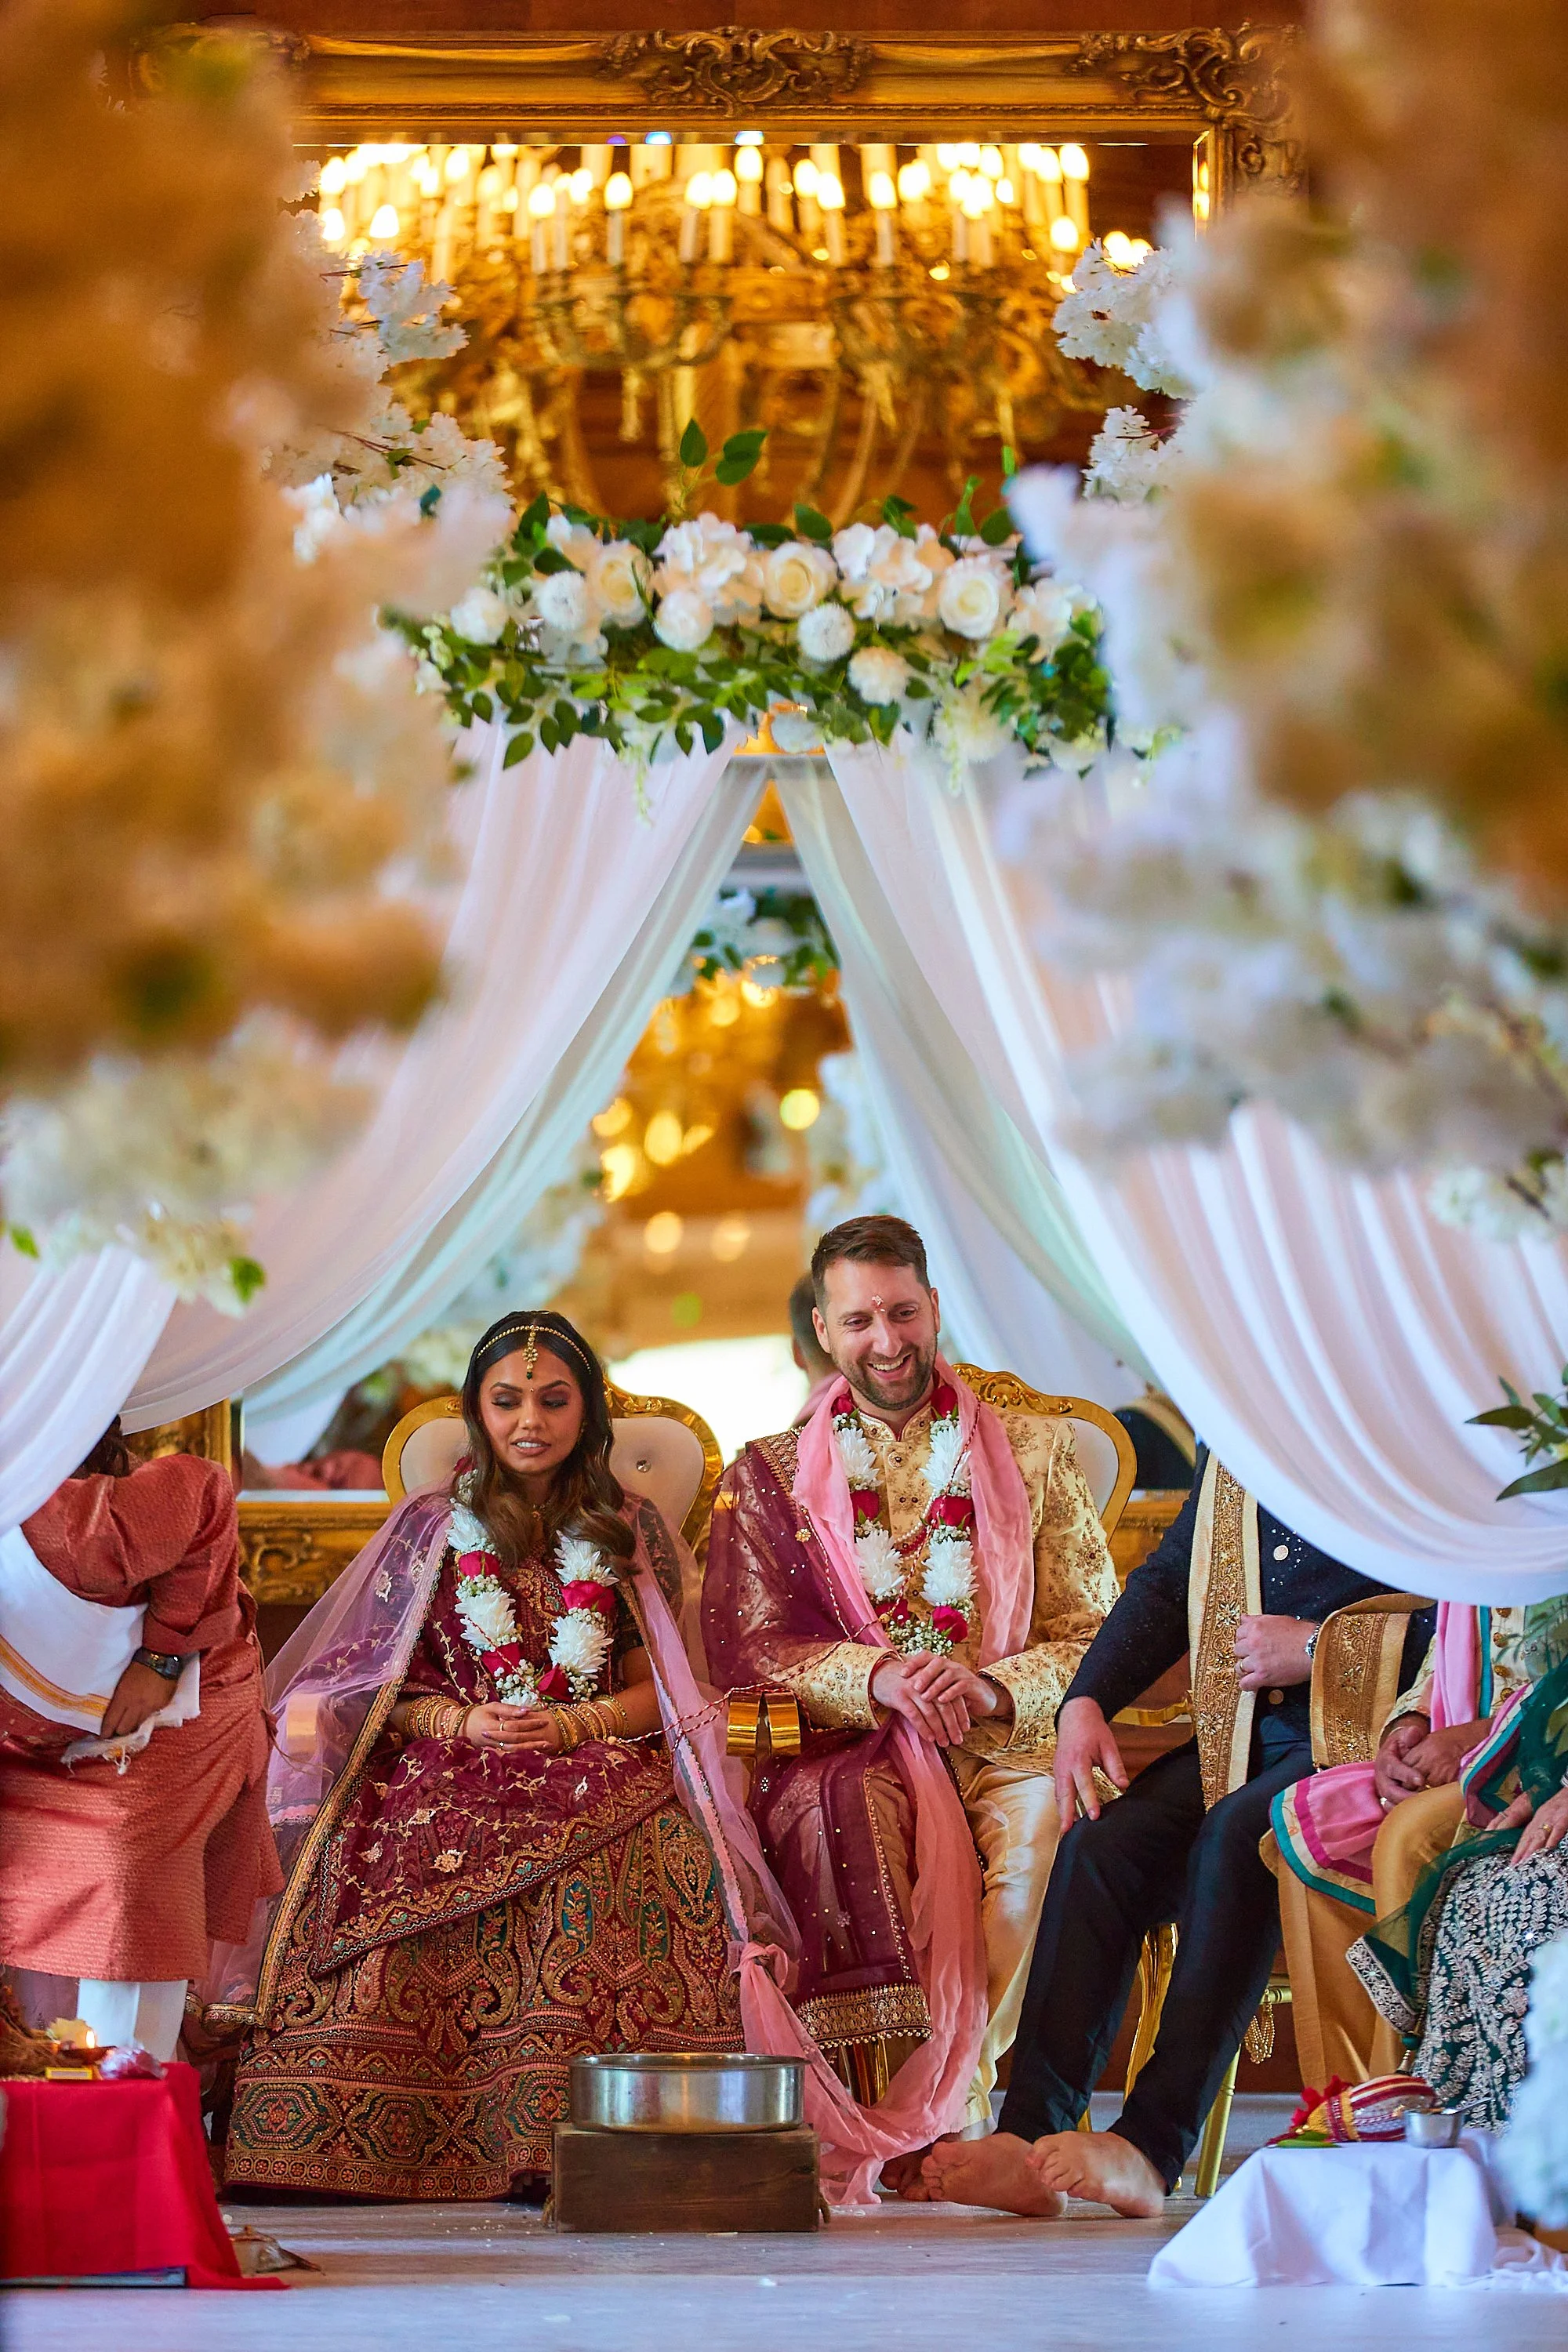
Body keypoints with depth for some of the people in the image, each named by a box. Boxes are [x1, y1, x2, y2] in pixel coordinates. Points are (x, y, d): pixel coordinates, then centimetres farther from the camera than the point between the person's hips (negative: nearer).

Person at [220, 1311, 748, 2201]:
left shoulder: (631, 1529, 14)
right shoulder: (432, 1525, 14)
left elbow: (655, 1690, 11)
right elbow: (379, 1685, 11)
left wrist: (571, 1724, -9)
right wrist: (467, 1722, -8)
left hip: (592, 1764, 0)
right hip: (448, 1765, 1)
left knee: (599, 1865, -37)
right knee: (386, 1854, -34)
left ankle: (557, 2132, -40)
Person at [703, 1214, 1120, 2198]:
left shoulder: (1036, 1450, 15)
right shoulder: (770, 1474, 15)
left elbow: (1092, 1638, 9)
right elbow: (745, 1648, 4)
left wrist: (992, 1688, -13)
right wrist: (878, 1676, -15)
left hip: (1003, 1748, 0)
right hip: (843, 1752, 0)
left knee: (1039, 1823, -35)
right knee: (854, 1817, -37)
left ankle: (948, 2119, -34)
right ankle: (934, 2127, -37)